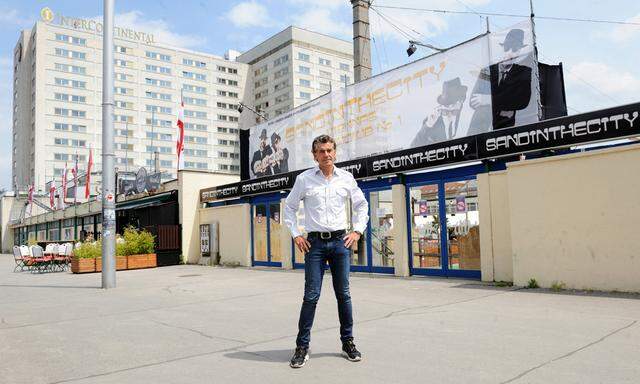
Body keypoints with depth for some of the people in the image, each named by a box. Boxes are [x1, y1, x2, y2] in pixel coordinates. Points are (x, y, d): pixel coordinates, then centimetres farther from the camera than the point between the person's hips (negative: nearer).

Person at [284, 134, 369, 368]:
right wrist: (295, 235, 3)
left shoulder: (346, 178, 6)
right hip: (315, 243, -1)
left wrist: (357, 230, 8)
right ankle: (302, 347, 8)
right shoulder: (304, 179, 1)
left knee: (343, 294, 8)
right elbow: (289, 207, 11)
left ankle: (348, 342, 22)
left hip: (340, 241, 2)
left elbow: (361, 204, 18)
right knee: (311, 296, -3)